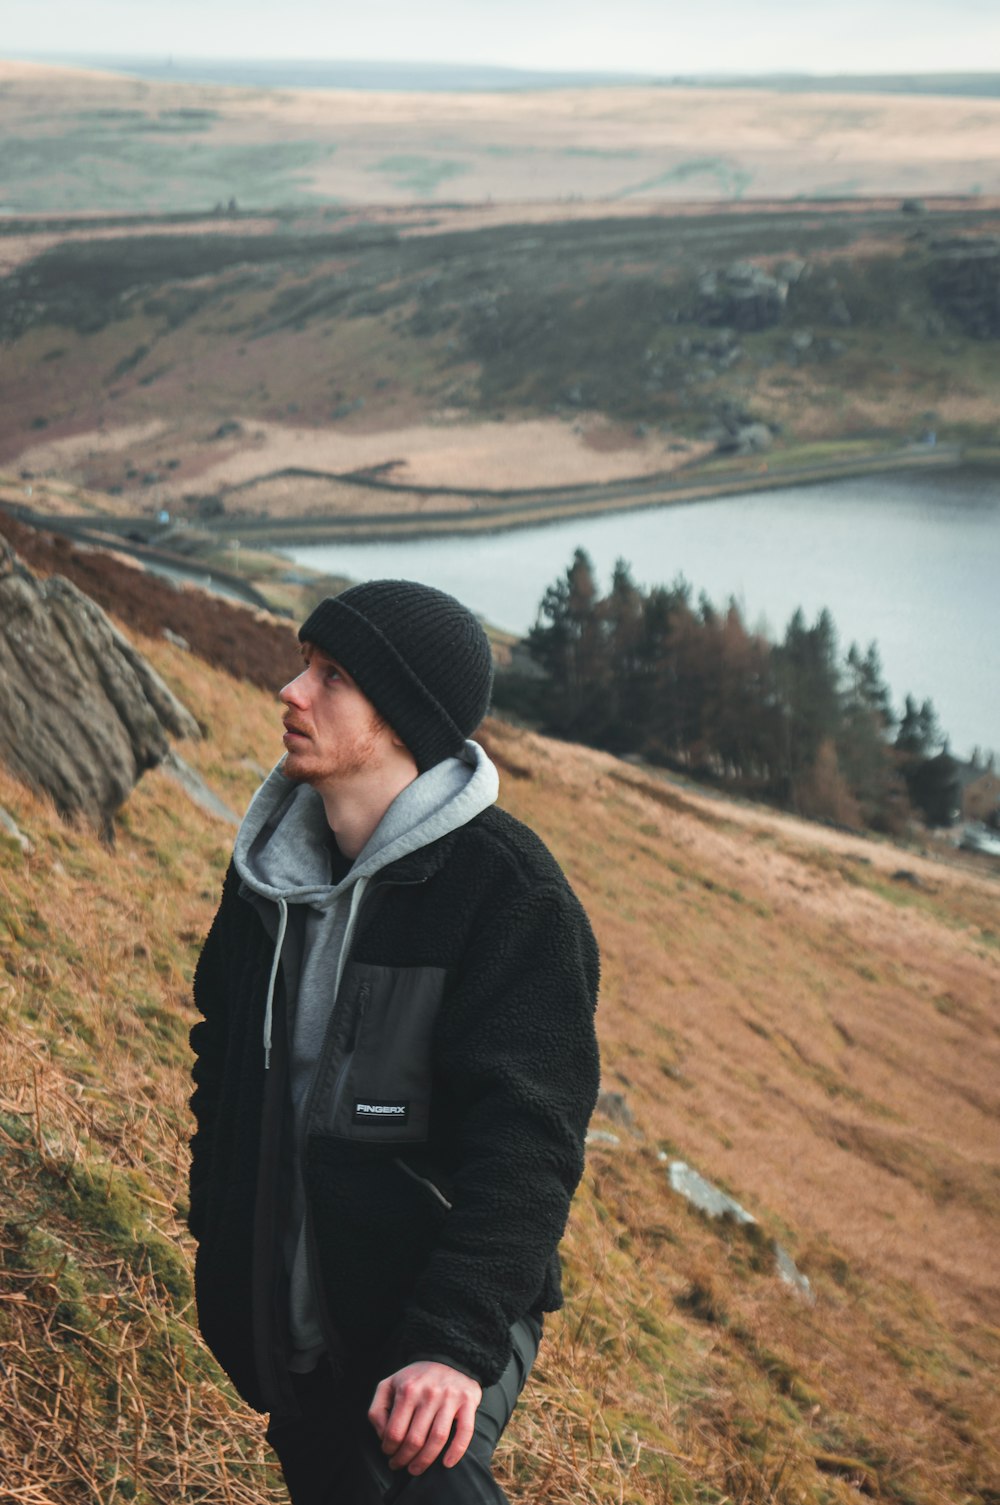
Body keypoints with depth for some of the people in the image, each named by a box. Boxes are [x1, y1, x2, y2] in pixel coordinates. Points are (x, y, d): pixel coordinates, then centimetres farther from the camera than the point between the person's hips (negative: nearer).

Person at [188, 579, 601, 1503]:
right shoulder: (270, 864, 3)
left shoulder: (512, 896, -18)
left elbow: (524, 1146, -23)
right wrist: (217, 1241, 18)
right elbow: (225, 1057, 16)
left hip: (444, 1314, -6)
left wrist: (457, 1342, -31)